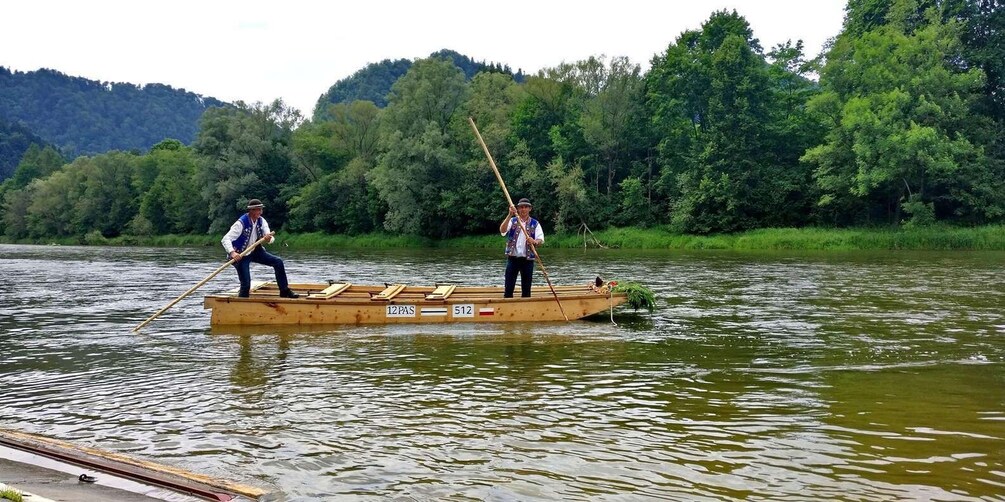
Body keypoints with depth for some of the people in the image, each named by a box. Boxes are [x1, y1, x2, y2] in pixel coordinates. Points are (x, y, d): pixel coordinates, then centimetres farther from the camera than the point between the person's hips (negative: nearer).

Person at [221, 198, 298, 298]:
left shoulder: (261, 221, -5)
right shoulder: (241, 223, -23)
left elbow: (271, 238, -9)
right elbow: (225, 239, -30)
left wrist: (269, 239, -35)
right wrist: (232, 253, -46)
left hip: (255, 251, 6)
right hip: (241, 255, -6)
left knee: (278, 262, -7)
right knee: (246, 285, -12)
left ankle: (285, 291, 2)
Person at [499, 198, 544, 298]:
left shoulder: (535, 224, 5)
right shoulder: (512, 221, 5)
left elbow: (541, 240, -8)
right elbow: (502, 230, -14)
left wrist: (535, 241, -32)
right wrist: (510, 215, -25)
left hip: (527, 259, 0)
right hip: (512, 258, 0)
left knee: (526, 289, 6)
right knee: (509, 287, 0)